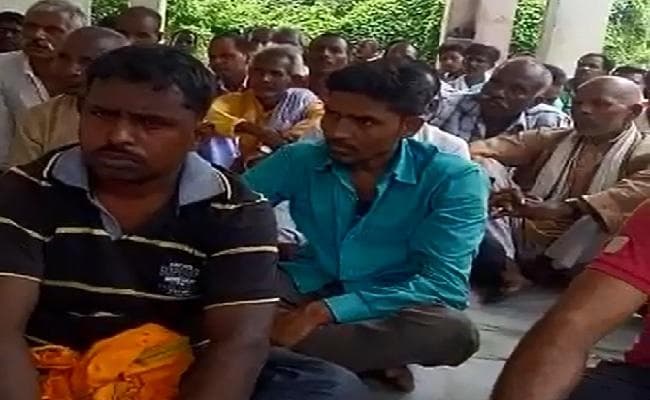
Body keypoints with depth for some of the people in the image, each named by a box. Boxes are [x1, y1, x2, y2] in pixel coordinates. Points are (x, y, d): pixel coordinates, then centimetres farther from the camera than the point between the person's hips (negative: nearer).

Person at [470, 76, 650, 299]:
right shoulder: (550, 140, 18)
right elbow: (494, 147, 1)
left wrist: (558, 209, -36)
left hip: (575, 260, -4)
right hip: (521, 237, 4)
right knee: (483, 166, -10)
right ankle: (503, 262, -23)